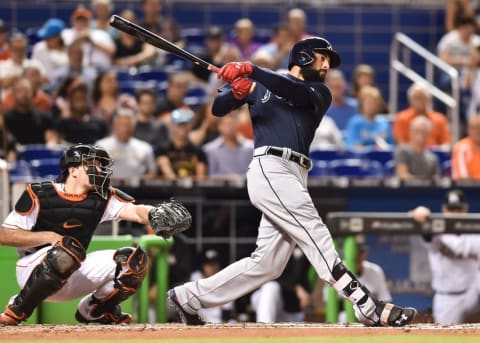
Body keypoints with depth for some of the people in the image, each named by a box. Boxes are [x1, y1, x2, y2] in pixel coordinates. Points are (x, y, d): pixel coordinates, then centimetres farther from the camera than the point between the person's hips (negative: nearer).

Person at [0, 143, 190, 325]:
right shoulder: (38, 194, -11)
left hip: (73, 278, 6)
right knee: (67, 251, -38)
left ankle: (93, 310, 13)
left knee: (134, 260, -8)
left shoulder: (101, 198, 2)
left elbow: (135, 211, -14)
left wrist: (155, 215, -38)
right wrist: (51, 237, -22)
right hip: (33, 269, -6)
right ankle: (17, 310, -21)